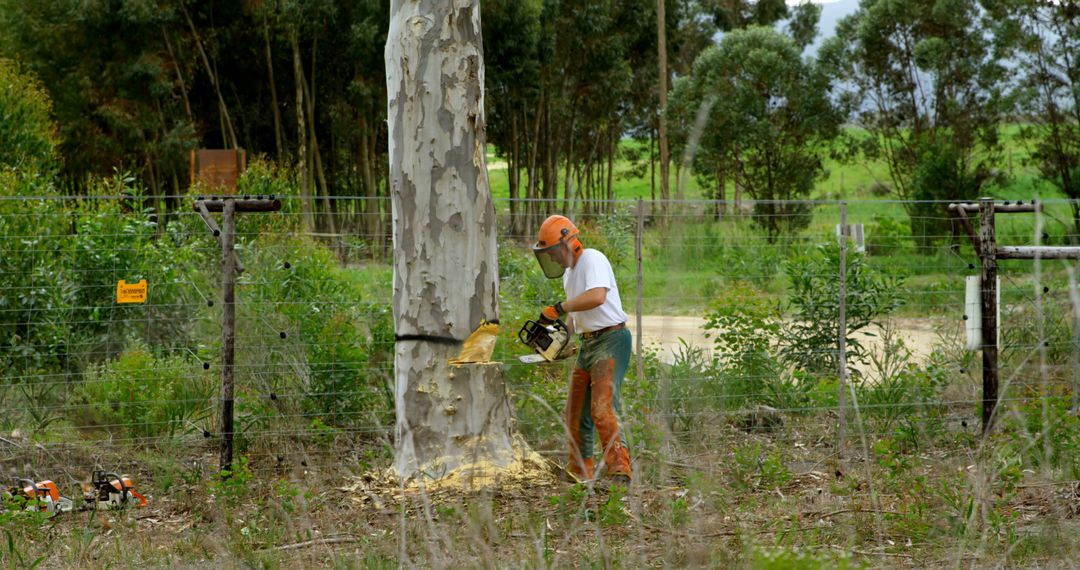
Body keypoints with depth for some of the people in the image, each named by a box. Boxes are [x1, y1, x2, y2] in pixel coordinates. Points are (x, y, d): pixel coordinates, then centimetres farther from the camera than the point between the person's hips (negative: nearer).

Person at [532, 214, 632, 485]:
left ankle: (619, 471, -26)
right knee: (575, 415, 11)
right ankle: (580, 474, 19)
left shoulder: (593, 260, -13)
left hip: (610, 340, -10)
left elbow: (597, 297, -31)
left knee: (603, 408, -22)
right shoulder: (569, 272, 18)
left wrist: (558, 309, -23)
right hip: (587, 344, 10)